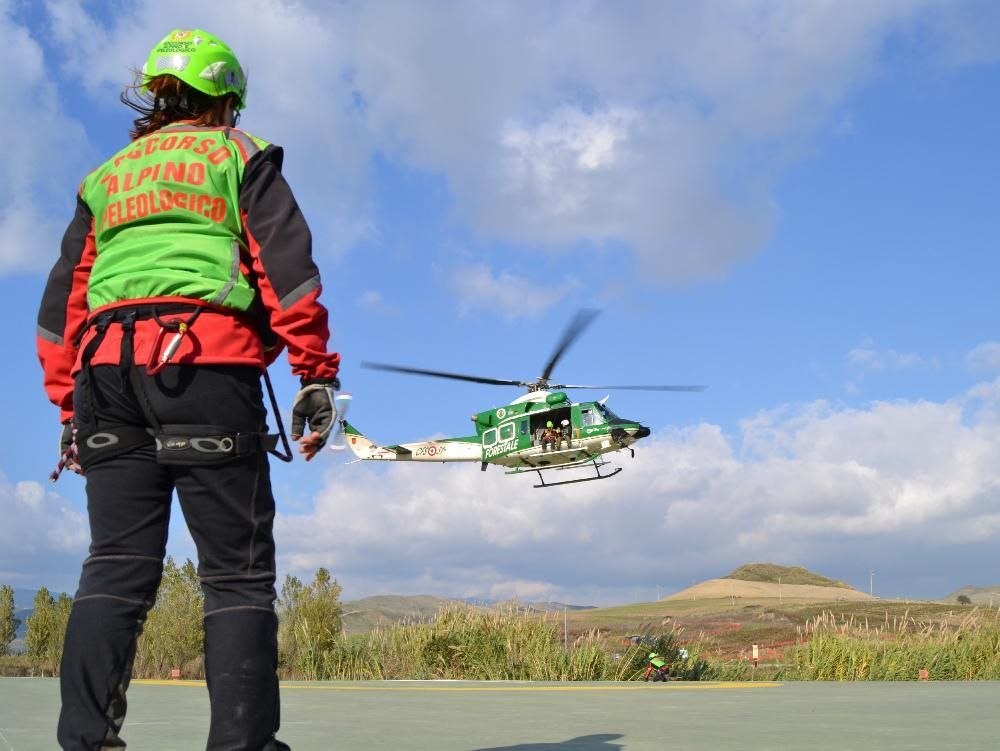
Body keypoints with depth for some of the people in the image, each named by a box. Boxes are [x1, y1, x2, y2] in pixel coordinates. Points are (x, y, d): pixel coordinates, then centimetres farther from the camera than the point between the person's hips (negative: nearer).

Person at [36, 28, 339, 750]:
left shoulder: (106, 177, 26)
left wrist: (69, 407, 22)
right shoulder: (238, 155, 12)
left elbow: (63, 299, 21)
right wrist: (316, 374, -5)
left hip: (107, 373, 5)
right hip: (207, 365, -5)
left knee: (117, 567, 3)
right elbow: (287, 263, -2)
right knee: (238, 572, -4)